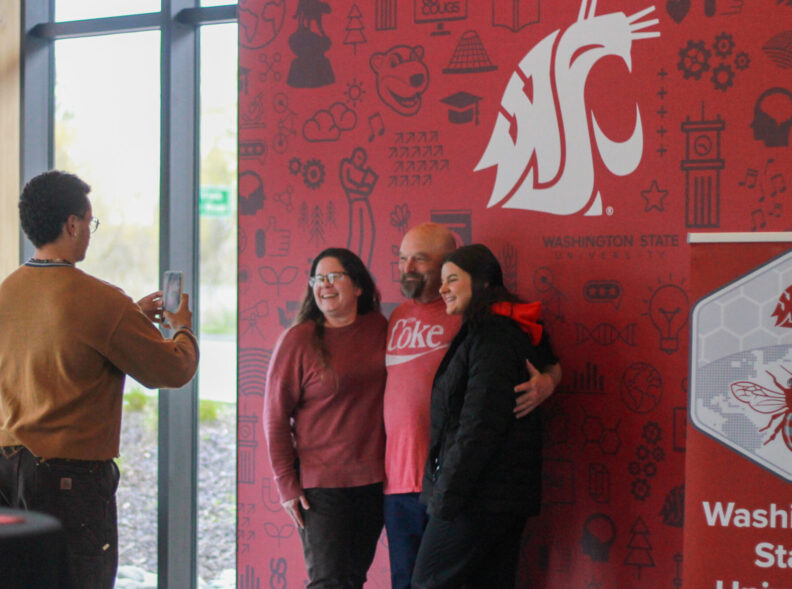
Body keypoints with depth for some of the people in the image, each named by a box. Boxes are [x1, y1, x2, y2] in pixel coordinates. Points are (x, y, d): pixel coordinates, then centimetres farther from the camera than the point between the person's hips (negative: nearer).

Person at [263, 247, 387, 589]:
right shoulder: (299, 339, -6)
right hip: (320, 483, -4)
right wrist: (286, 484, -8)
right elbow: (275, 417, -5)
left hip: (373, 481, 4)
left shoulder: (381, 330, 5)